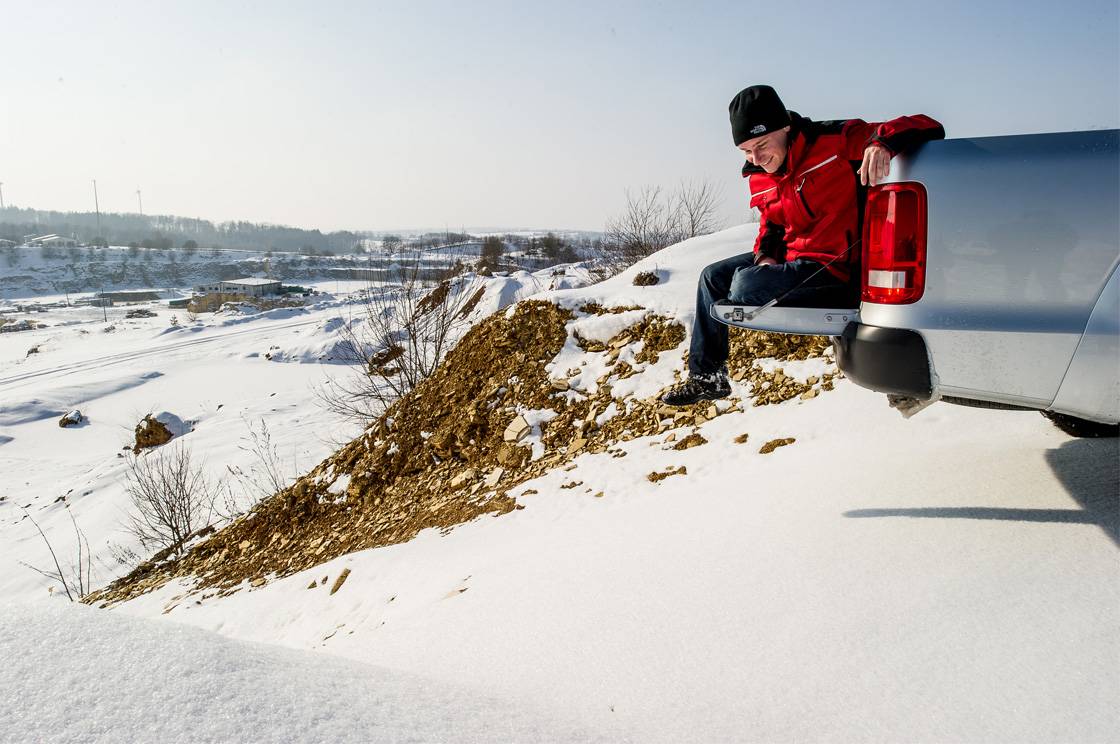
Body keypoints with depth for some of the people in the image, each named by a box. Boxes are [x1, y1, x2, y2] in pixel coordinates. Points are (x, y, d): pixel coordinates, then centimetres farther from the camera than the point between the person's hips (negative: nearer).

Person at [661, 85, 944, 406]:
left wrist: (883, 143, -43)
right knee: (713, 276, 13)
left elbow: (926, 128, -21)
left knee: (746, 286, -29)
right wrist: (764, 253, 1)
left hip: (832, 267, -9)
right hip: (790, 256, 9)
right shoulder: (759, 178, 4)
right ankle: (706, 377, 17)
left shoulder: (834, 142, -17)